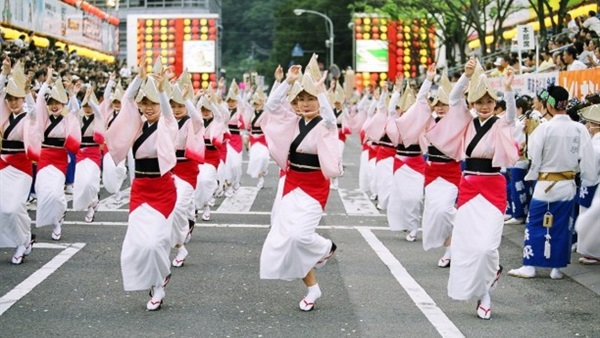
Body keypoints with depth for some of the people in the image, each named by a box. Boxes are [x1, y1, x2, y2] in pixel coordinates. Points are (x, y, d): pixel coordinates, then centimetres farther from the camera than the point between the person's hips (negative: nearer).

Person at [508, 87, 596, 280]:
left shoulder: (544, 128, -16)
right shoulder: (579, 129, -8)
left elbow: (533, 155, -10)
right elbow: (587, 160, -5)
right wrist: (590, 177, 11)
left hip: (546, 184, -3)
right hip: (568, 185, 3)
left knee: (535, 225, 7)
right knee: (562, 227, 12)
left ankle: (529, 266, 9)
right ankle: (557, 267, 16)